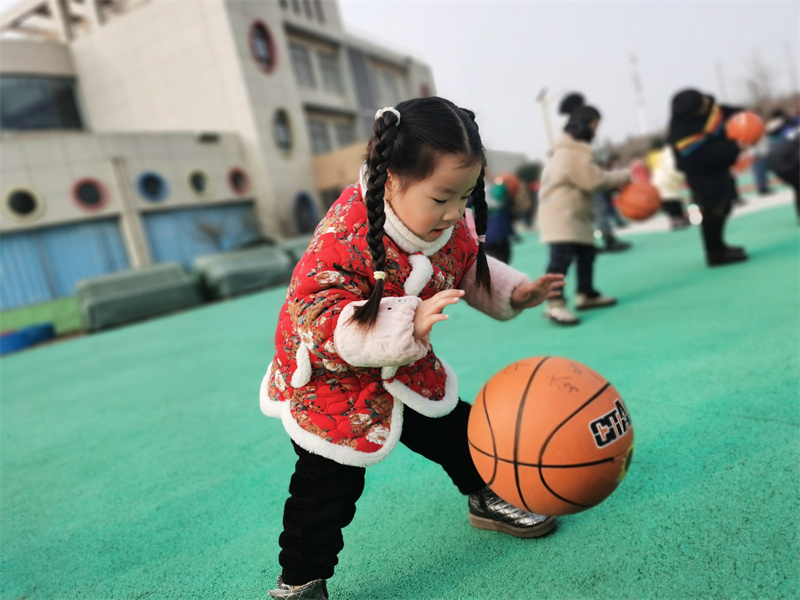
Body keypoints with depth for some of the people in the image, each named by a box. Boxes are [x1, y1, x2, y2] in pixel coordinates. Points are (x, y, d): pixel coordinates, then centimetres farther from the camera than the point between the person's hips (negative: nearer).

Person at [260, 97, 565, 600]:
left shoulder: (448, 229, -10)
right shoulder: (343, 237, -36)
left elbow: (469, 268, 11)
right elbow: (318, 315, -41)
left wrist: (514, 291, -4)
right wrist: (409, 322, -50)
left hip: (407, 371, 7)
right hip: (334, 386, -6)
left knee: (456, 433, 21)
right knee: (327, 490, 0)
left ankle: (486, 499, 50)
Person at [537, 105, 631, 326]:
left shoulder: (573, 149, 19)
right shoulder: (573, 153, -16)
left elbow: (587, 179, 17)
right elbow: (594, 180, -18)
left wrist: (616, 178, 4)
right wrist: (624, 176, -5)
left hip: (574, 214, 12)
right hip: (561, 215, -12)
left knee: (586, 253, 17)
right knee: (561, 258, -18)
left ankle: (586, 295, 29)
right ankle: (555, 304, -21)